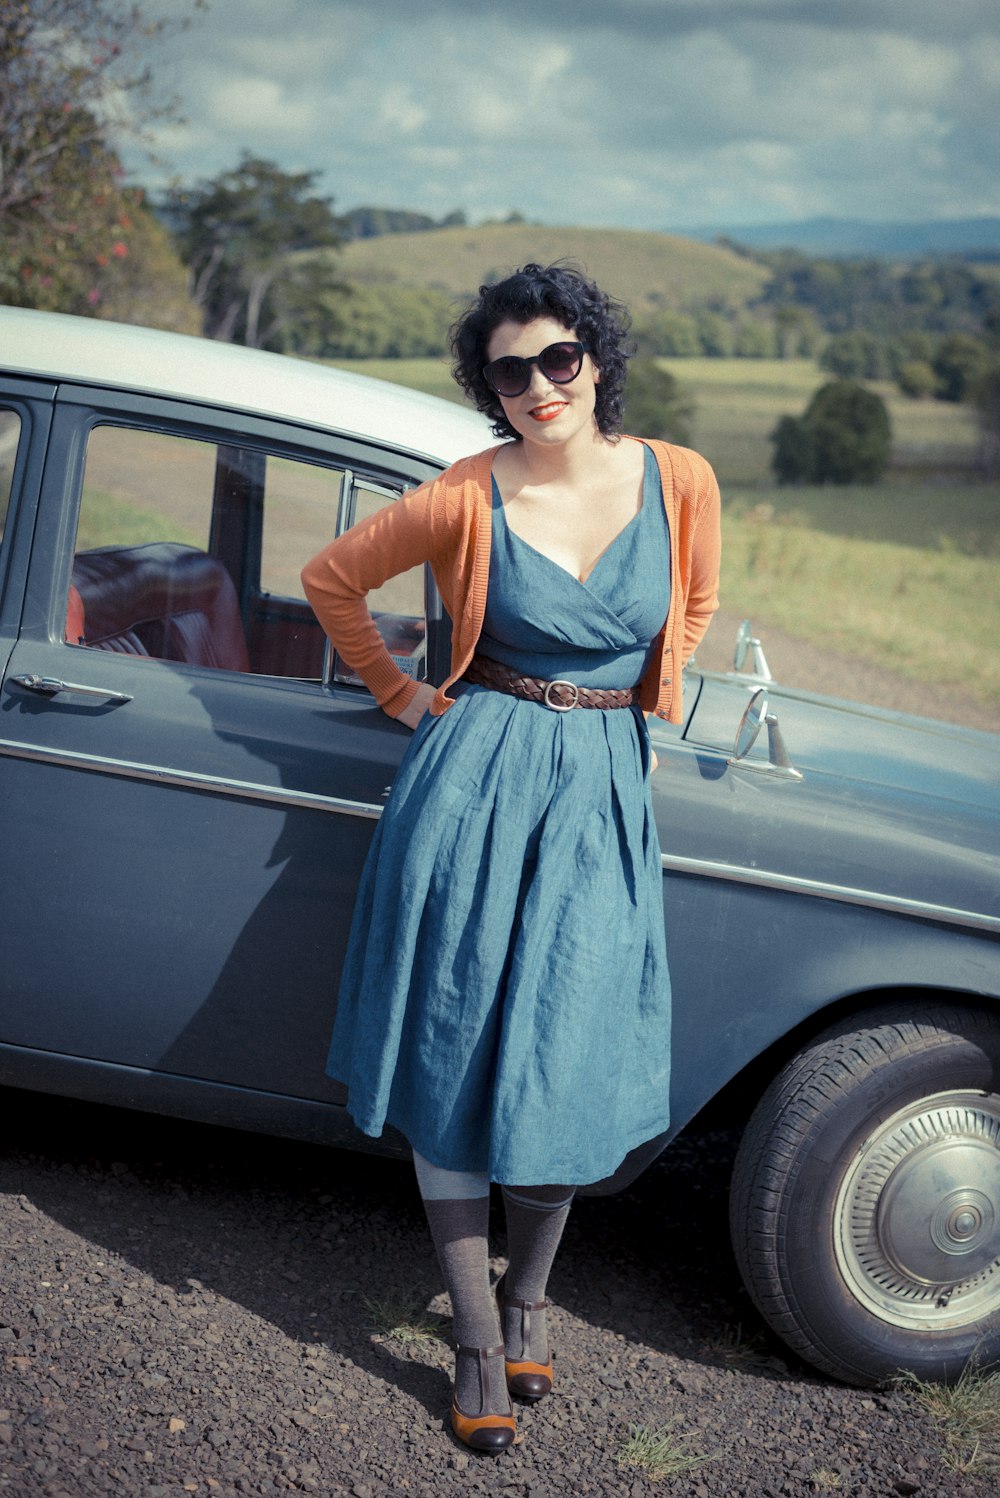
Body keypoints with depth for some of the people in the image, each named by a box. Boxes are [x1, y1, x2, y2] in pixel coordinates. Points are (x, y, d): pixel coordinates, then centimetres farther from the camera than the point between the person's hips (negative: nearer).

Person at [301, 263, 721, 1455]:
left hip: (603, 790, 2)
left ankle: (527, 1297, 27)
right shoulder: (468, 499, -9)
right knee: (455, 1053, 3)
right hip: (475, 777, -1)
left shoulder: (679, 481, -3)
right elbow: (330, 579, 5)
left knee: (567, 1063, 2)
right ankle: (478, 1336, 17)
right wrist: (403, 699, 6)